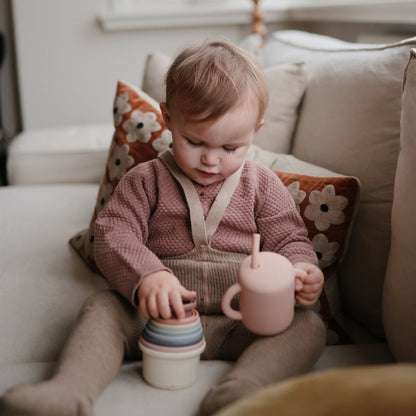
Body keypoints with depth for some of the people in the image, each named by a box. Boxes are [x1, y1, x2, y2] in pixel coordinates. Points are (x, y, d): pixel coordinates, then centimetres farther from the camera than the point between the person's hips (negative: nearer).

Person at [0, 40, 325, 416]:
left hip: (241, 320, 1)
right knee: (102, 308, -23)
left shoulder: (262, 186, 11)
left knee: (308, 326, -24)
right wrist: (146, 275, -26)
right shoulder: (146, 181, 7)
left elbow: (289, 240, 10)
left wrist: (303, 271, -16)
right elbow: (115, 236, -4)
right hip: (161, 313, 0)